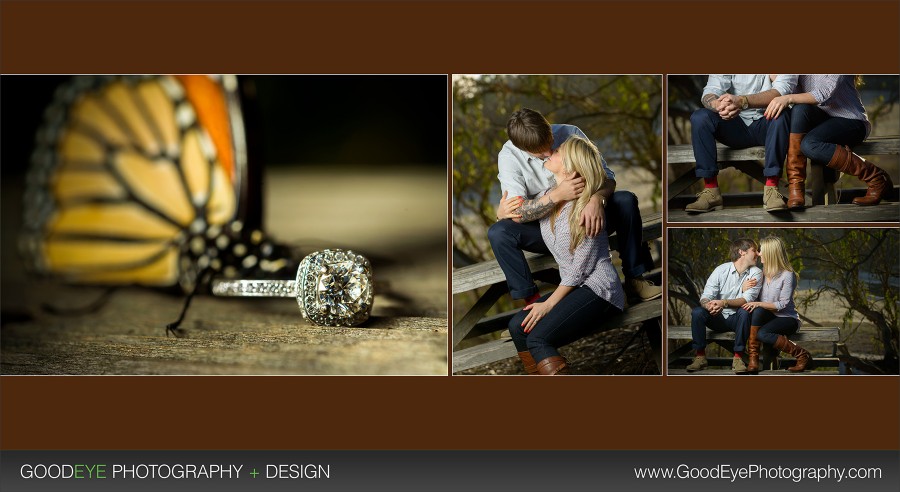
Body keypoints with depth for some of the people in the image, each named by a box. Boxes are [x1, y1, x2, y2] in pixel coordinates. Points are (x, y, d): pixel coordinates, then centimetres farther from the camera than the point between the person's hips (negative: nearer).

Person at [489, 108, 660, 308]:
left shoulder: (570, 134, -14)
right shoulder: (508, 156, -18)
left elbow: (606, 176, -14)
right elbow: (518, 214, -25)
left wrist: (597, 199, -38)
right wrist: (557, 195, -42)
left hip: (584, 218, 2)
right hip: (546, 229, -1)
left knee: (626, 201, -24)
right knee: (498, 233, -28)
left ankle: (634, 277, -11)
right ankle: (531, 298, -18)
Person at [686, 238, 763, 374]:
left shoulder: (756, 273, -5)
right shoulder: (721, 270, -6)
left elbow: (747, 299, -19)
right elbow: (705, 297, -12)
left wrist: (725, 303, -38)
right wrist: (708, 305, -39)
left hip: (737, 318, -1)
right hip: (717, 318, 1)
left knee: (744, 312, -34)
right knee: (697, 312, -27)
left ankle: (738, 357, -26)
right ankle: (700, 356, -18)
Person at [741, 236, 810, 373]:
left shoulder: (787, 275, -13)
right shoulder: (763, 272, 7)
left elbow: (782, 305, -17)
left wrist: (758, 304, -27)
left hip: (787, 318, -5)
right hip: (768, 317, 5)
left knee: (762, 334, -35)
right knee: (757, 311, -31)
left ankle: (801, 355, -15)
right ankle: (753, 357, -30)